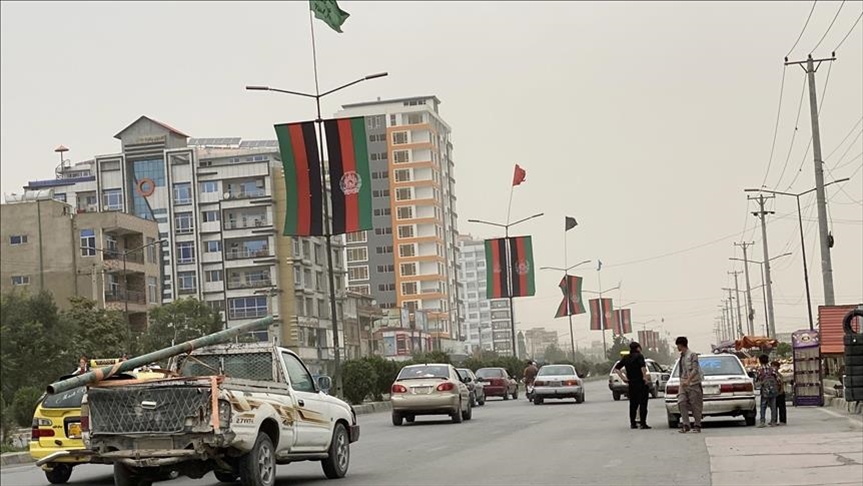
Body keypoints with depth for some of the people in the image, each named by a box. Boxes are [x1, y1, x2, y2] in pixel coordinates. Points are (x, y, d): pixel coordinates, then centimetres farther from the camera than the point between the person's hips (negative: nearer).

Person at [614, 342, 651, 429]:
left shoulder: (626, 358, 10)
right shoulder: (639, 356, -7)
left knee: (633, 404, 13)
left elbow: (616, 369, 11)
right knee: (643, 403, -3)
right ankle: (643, 424, -7)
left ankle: (632, 423, 16)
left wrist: (623, 378, 9)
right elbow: (643, 367, -25)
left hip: (631, 384, 6)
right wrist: (645, 377, -15)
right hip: (640, 383, -6)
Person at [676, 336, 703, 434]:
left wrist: (688, 380, -26)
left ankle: (697, 426, 8)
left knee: (695, 405, -1)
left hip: (693, 384, -7)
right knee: (681, 402, -9)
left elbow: (695, 370, -16)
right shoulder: (681, 357, 16)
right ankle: (685, 425, -9)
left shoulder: (692, 355, -7)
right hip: (683, 384, 7)